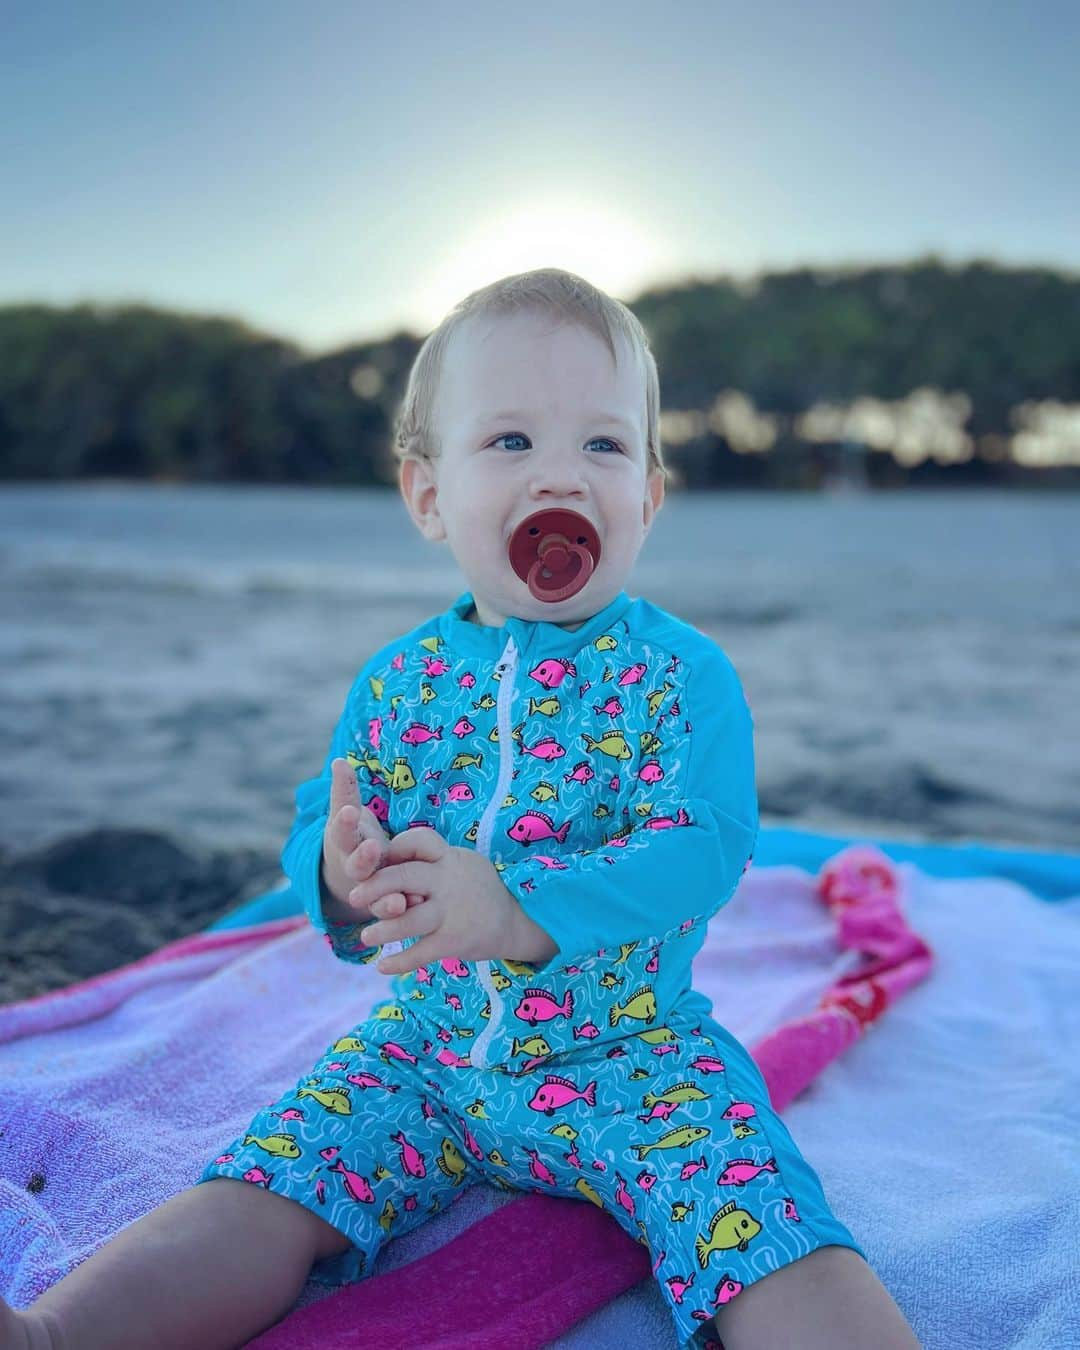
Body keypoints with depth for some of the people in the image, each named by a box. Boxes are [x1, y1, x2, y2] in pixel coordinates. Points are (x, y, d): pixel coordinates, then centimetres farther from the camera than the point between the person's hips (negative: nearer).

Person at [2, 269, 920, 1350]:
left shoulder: (681, 673, -9)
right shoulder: (398, 681, 1)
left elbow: (702, 843, -22)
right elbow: (318, 826, 1)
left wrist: (521, 910, -38)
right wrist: (340, 876, -26)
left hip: (631, 1054, -2)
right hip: (425, 1047, 3)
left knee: (774, 1242, -25)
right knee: (266, 1189, -12)